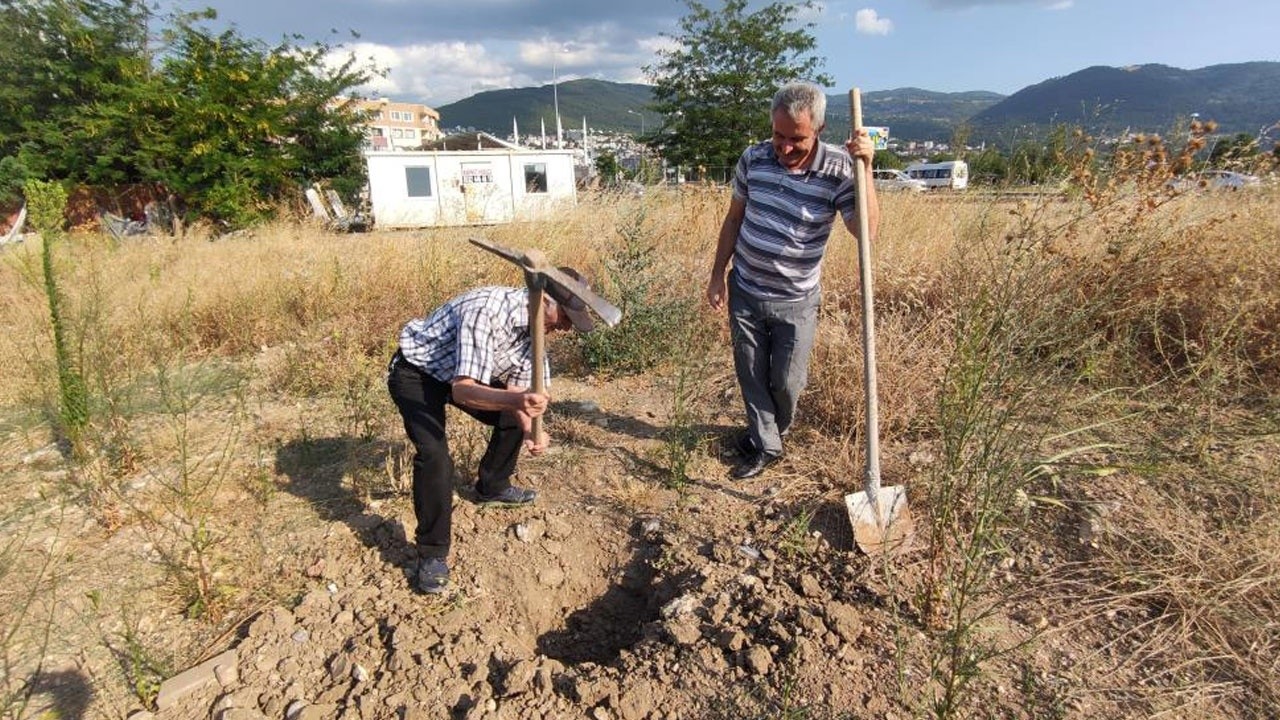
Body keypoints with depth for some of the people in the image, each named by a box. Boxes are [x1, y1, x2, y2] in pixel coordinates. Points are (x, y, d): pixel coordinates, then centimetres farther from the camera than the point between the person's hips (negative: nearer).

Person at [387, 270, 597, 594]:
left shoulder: (534, 325, -12)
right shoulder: (486, 310, -37)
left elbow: (515, 387, -7)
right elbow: (462, 390, -43)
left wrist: (529, 429, -26)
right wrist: (515, 400, -60)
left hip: (463, 373, 8)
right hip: (416, 371, -8)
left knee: (513, 418, 8)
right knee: (435, 456, -23)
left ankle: (492, 486, 32)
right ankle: (432, 553, -6)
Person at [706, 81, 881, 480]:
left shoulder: (838, 170, -15)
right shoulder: (753, 158, -5)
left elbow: (867, 229, -24)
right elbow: (734, 219, 6)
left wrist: (865, 168, -31)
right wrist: (717, 275, 6)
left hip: (795, 300, -2)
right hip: (744, 290, 3)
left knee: (786, 381, 10)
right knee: (751, 374, 12)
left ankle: (777, 426, 43)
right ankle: (765, 444, 30)